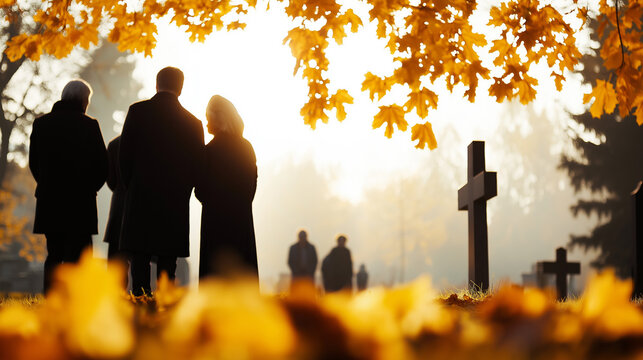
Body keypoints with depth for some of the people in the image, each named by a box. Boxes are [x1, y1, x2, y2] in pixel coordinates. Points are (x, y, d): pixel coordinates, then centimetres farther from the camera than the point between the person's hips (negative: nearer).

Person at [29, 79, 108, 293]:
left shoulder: (41, 123, 6)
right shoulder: (89, 125, -6)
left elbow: (33, 163, 10)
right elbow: (102, 164, -3)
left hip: (48, 200, 4)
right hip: (80, 200, -4)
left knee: (54, 254, 13)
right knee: (76, 254, -3)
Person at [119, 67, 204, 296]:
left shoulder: (137, 111, 0)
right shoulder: (193, 123, 5)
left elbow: (124, 154, 0)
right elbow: (197, 165, 7)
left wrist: (130, 187, 10)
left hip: (141, 194, -1)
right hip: (175, 200, 1)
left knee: (139, 255, 0)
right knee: (167, 259, 4)